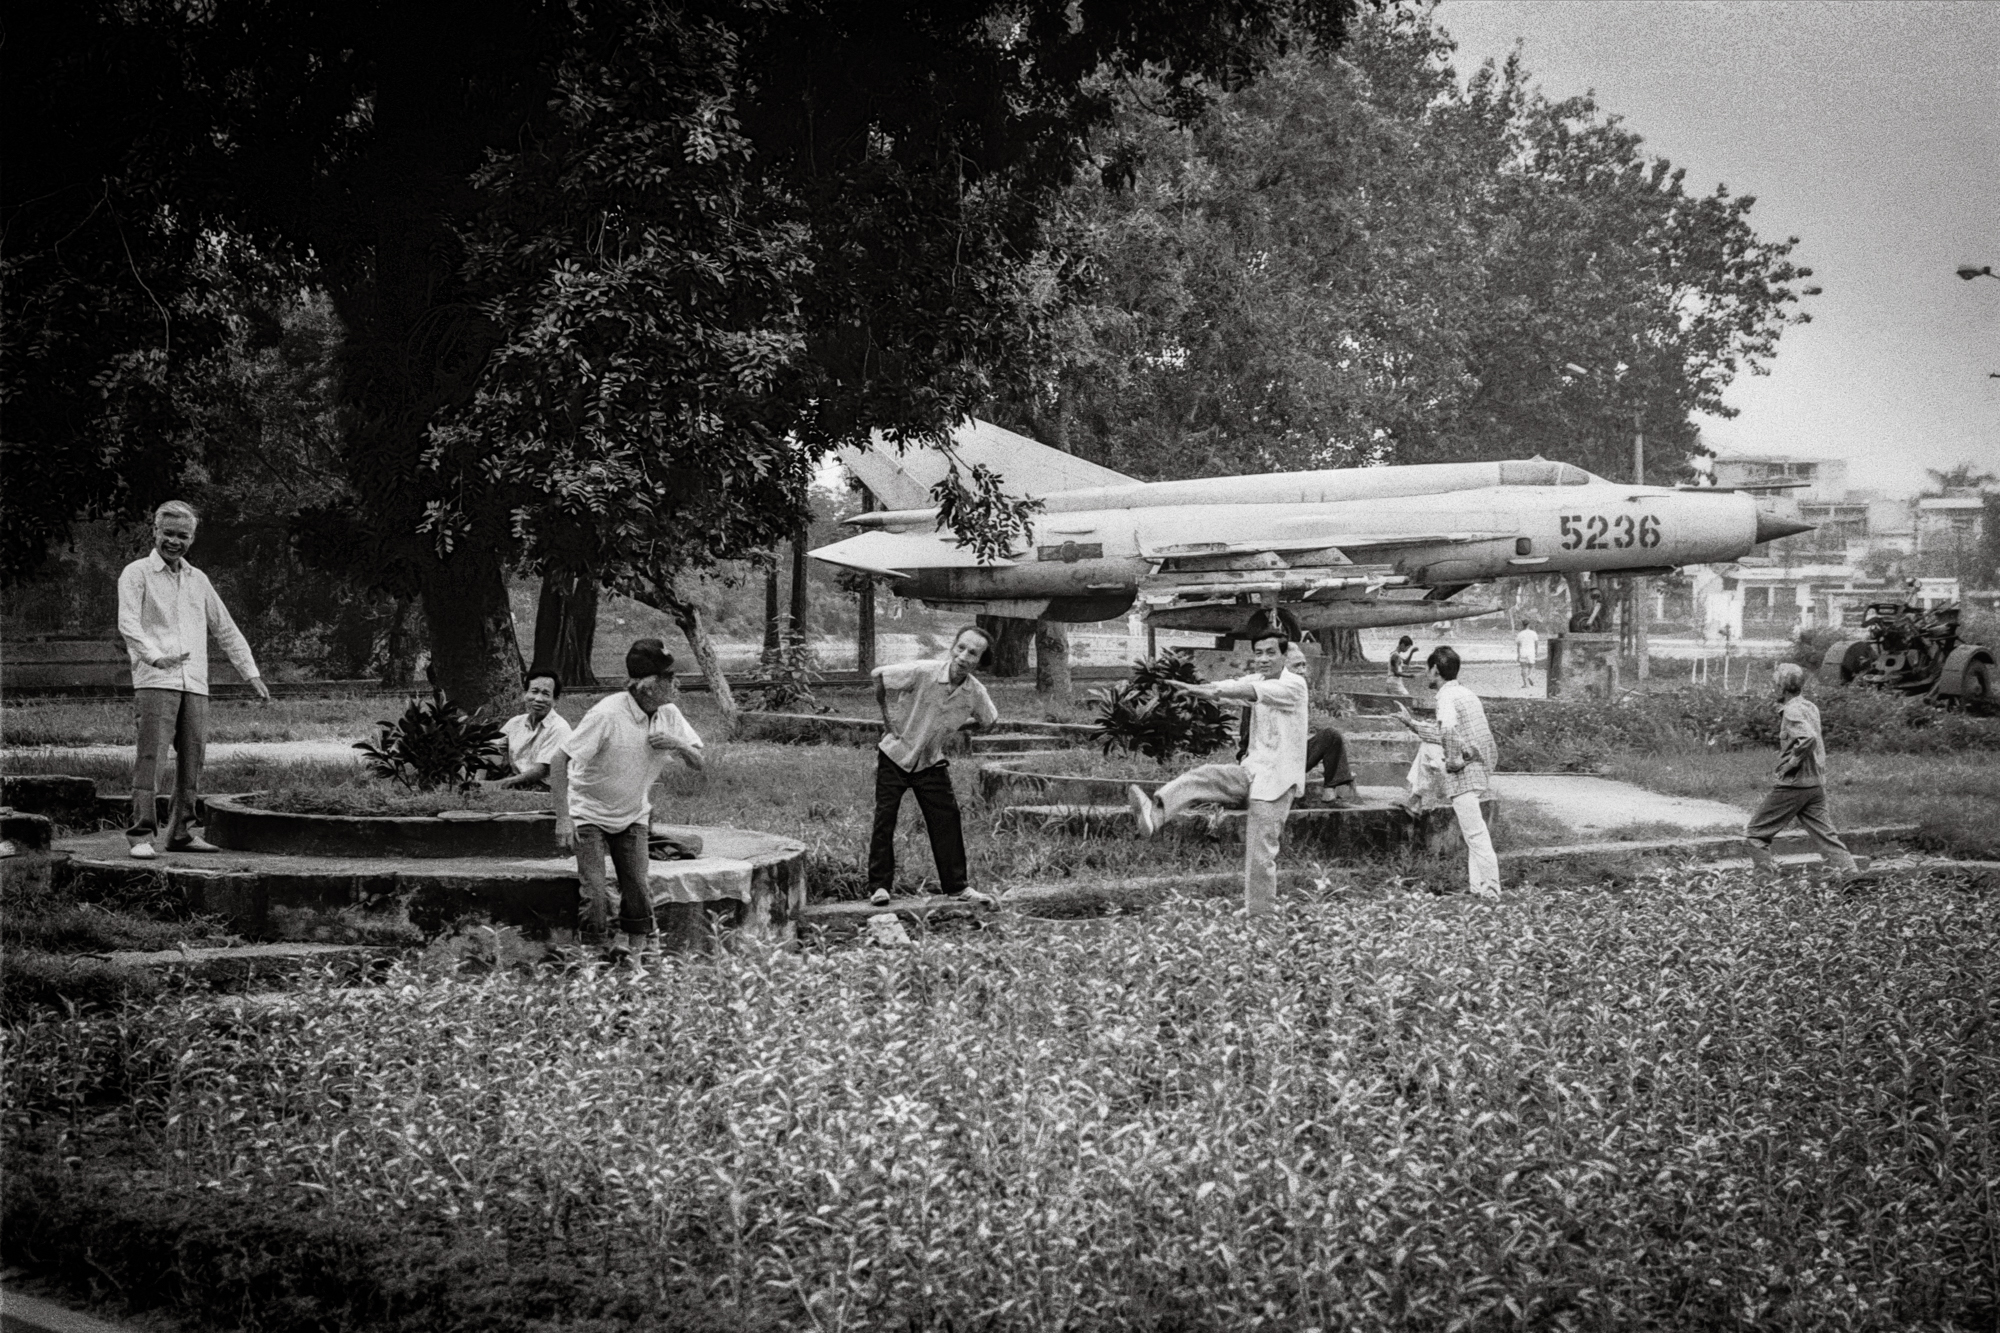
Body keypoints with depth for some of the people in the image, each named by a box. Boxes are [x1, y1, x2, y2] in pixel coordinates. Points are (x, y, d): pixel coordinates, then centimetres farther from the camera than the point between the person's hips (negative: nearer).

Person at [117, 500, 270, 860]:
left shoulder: (198, 580, 19)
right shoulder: (136, 574, 3)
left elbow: (225, 629, 24)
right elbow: (128, 623, -12)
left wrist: (252, 673, 19)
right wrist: (156, 656, -29)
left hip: (195, 684, 5)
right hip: (155, 682, -5)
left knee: (192, 757, 3)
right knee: (150, 755, -13)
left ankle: (181, 832, 11)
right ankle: (141, 835, -14)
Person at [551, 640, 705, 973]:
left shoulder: (668, 717, -8)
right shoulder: (607, 714, -27)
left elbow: (698, 763, -1)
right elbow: (559, 760, -25)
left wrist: (678, 745, -24)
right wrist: (563, 817, -29)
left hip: (633, 816, 5)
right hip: (590, 812, -5)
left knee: (638, 890, -2)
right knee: (593, 893, -11)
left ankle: (635, 955, 11)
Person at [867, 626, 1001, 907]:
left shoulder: (975, 693, -12)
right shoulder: (922, 672, -26)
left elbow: (987, 721, 10)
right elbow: (878, 677, -16)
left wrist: (951, 728, 3)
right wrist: (888, 718, -9)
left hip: (931, 762, 3)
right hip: (895, 756, -3)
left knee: (947, 821, -1)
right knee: (884, 820, -4)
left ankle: (956, 886, 8)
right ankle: (879, 886, 4)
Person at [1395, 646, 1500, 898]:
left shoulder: (1447, 696, -10)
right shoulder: (1466, 694, 19)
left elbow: (1449, 730, -31)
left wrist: (1456, 759, -20)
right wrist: (1411, 723, 31)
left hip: (1464, 773, -9)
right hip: (1481, 770, 9)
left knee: (1475, 833, -10)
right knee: (1472, 832, 17)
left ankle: (1491, 890, -14)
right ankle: (1476, 886, 19)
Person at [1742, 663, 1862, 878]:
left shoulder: (1792, 711, -15)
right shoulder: (1810, 707, 13)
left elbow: (1808, 738, -31)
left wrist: (1788, 765, -21)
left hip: (1793, 784, -8)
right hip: (1816, 784, 8)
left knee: (1755, 834, 3)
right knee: (1825, 835, 7)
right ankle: (1852, 874, -2)